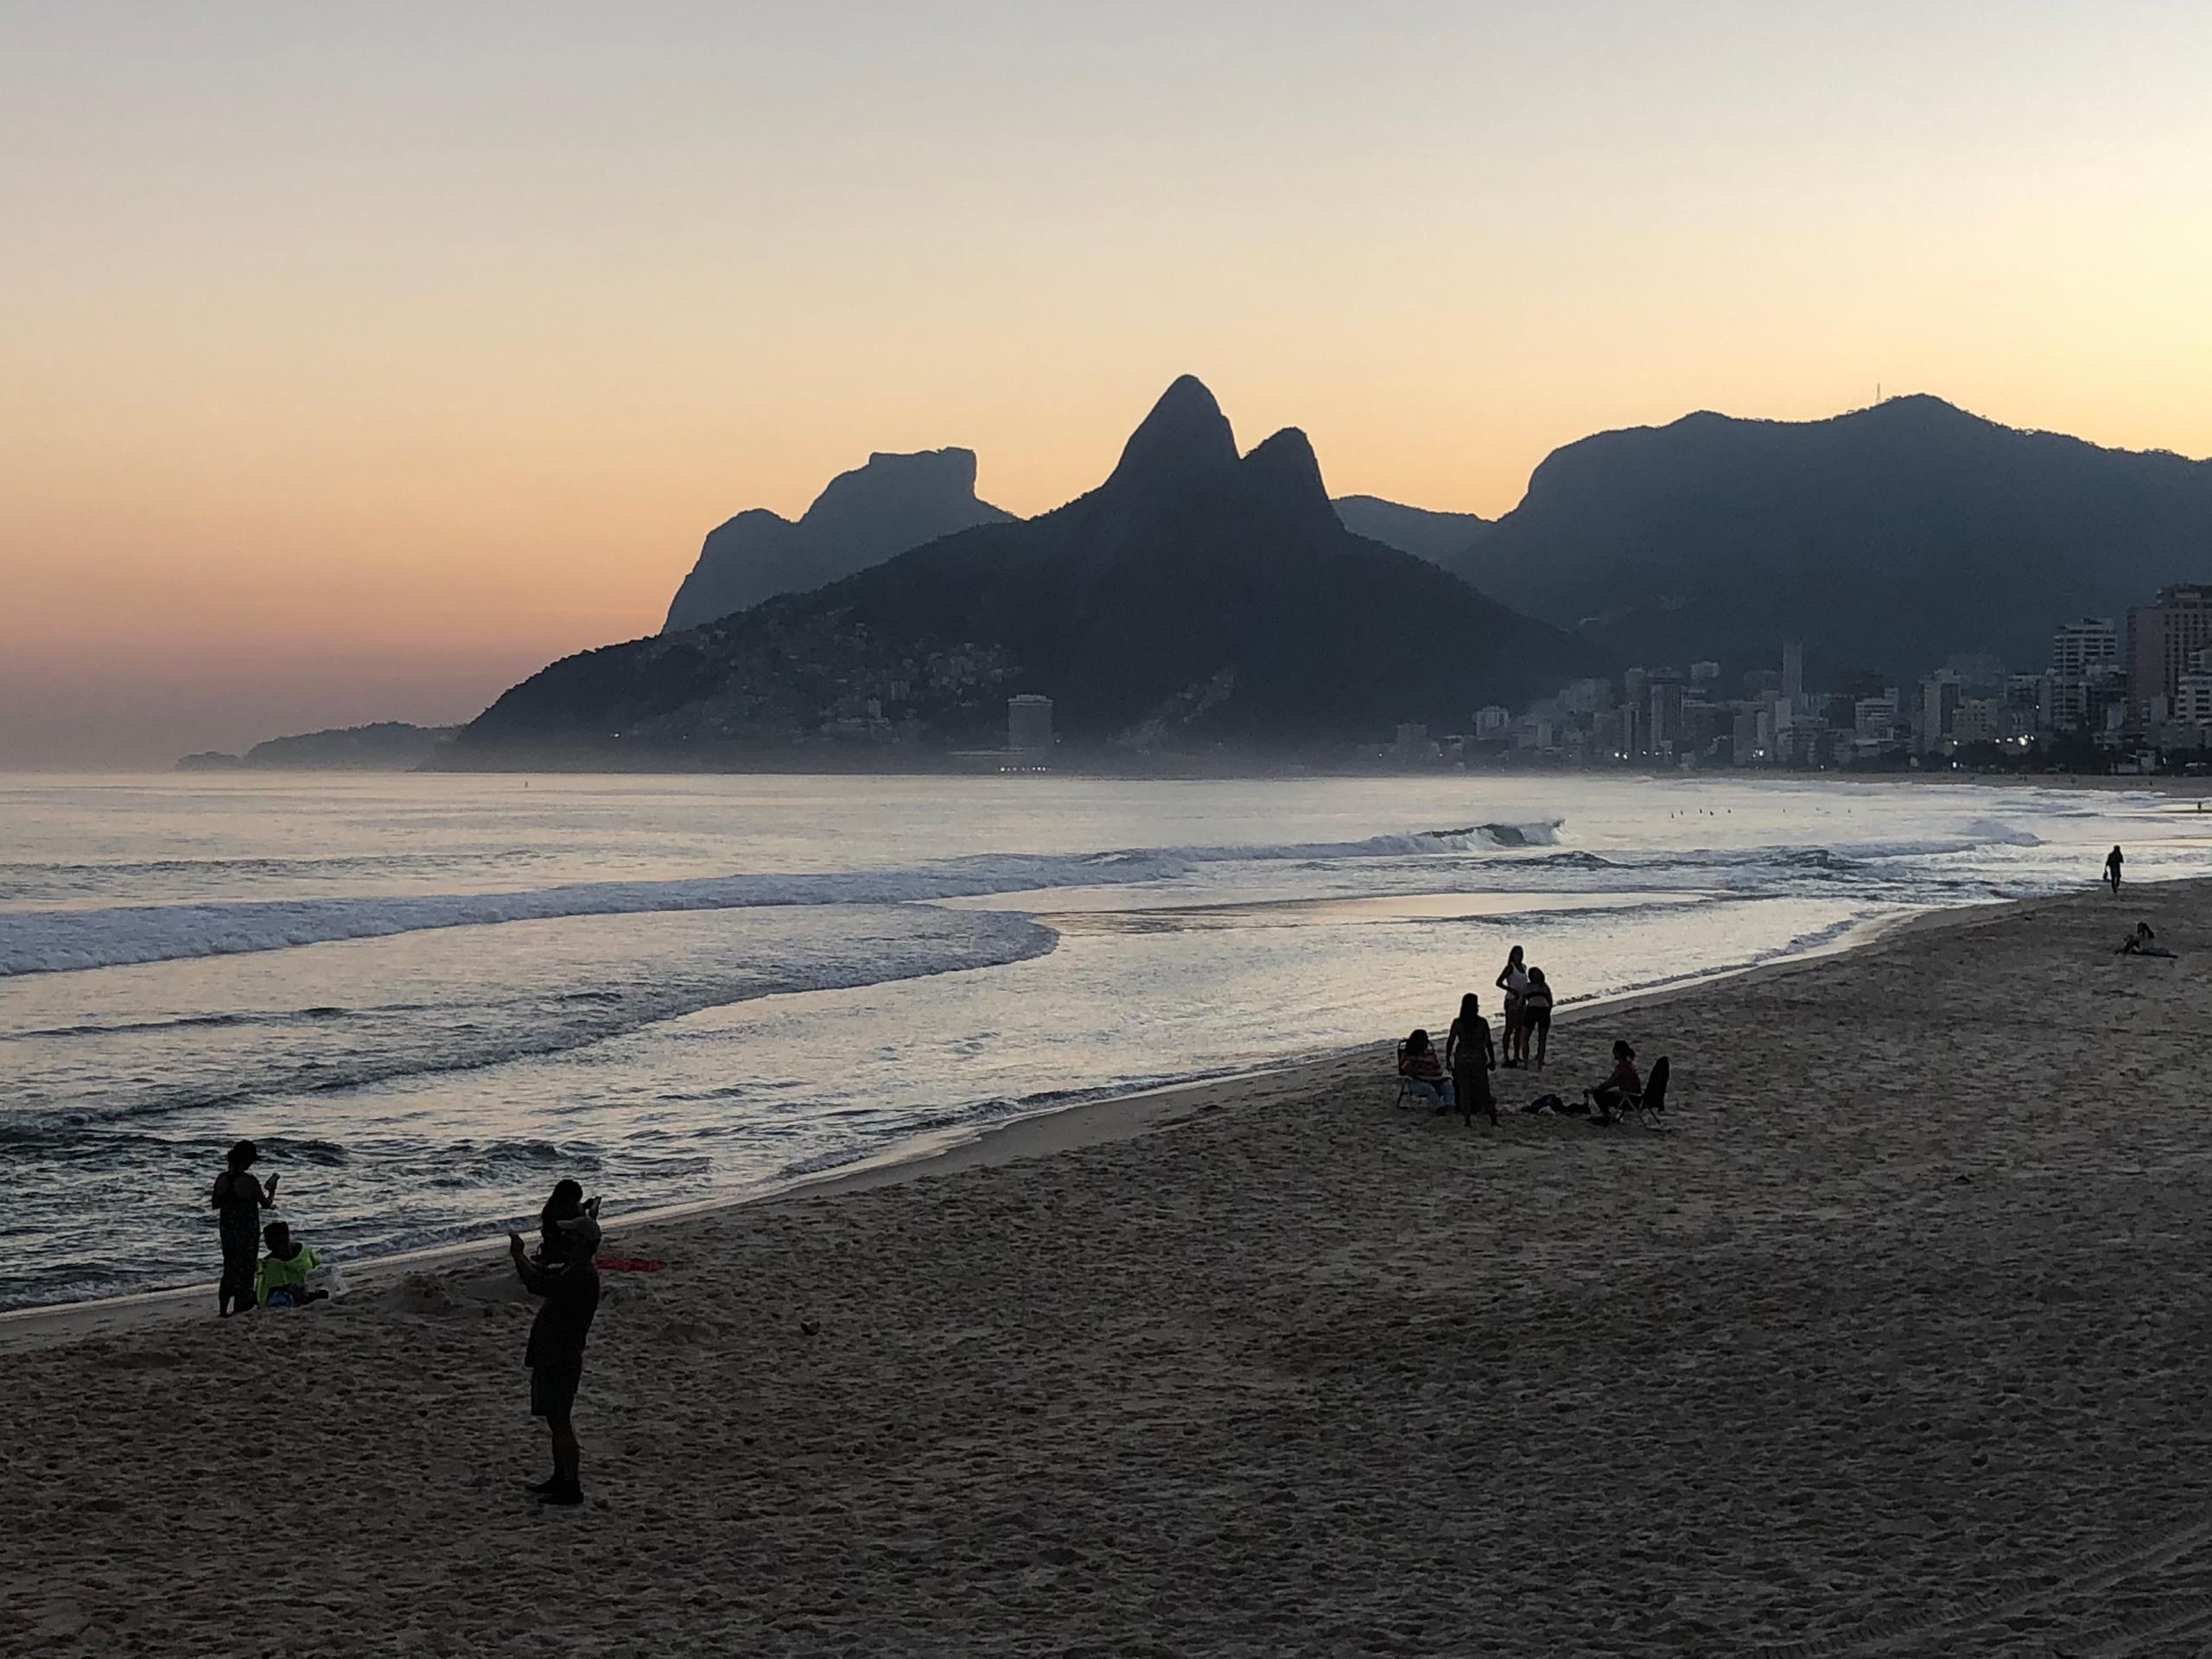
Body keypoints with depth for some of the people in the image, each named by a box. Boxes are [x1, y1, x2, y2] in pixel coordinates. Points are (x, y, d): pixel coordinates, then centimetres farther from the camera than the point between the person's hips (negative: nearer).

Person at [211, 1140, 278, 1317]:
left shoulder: (222, 1179, -4)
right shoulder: (249, 1182, -20)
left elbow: (215, 1204, 6)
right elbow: (266, 1204, -8)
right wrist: (271, 1188, 8)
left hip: (227, 1229, 5)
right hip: (247, 1231, -5)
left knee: (229, 1269, 17)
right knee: (245, 1270, 10)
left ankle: (223, 1310, 17)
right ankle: (240, 1308, 15)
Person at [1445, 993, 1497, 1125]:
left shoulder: (1457, 1023, -5)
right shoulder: (1482, 1023, -7)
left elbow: (1450, 1042, -3)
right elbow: (1488, 1043, -4)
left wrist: (1448, 1060, 6)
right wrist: (1492, 1060, 6)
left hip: (1461, 1059, 0)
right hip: (1478, 1058, 0)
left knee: (1464, 1090, 8)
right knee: (1483, 1089, 10)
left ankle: (1467, 1118, 6)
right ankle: (1492, 1117, 13)